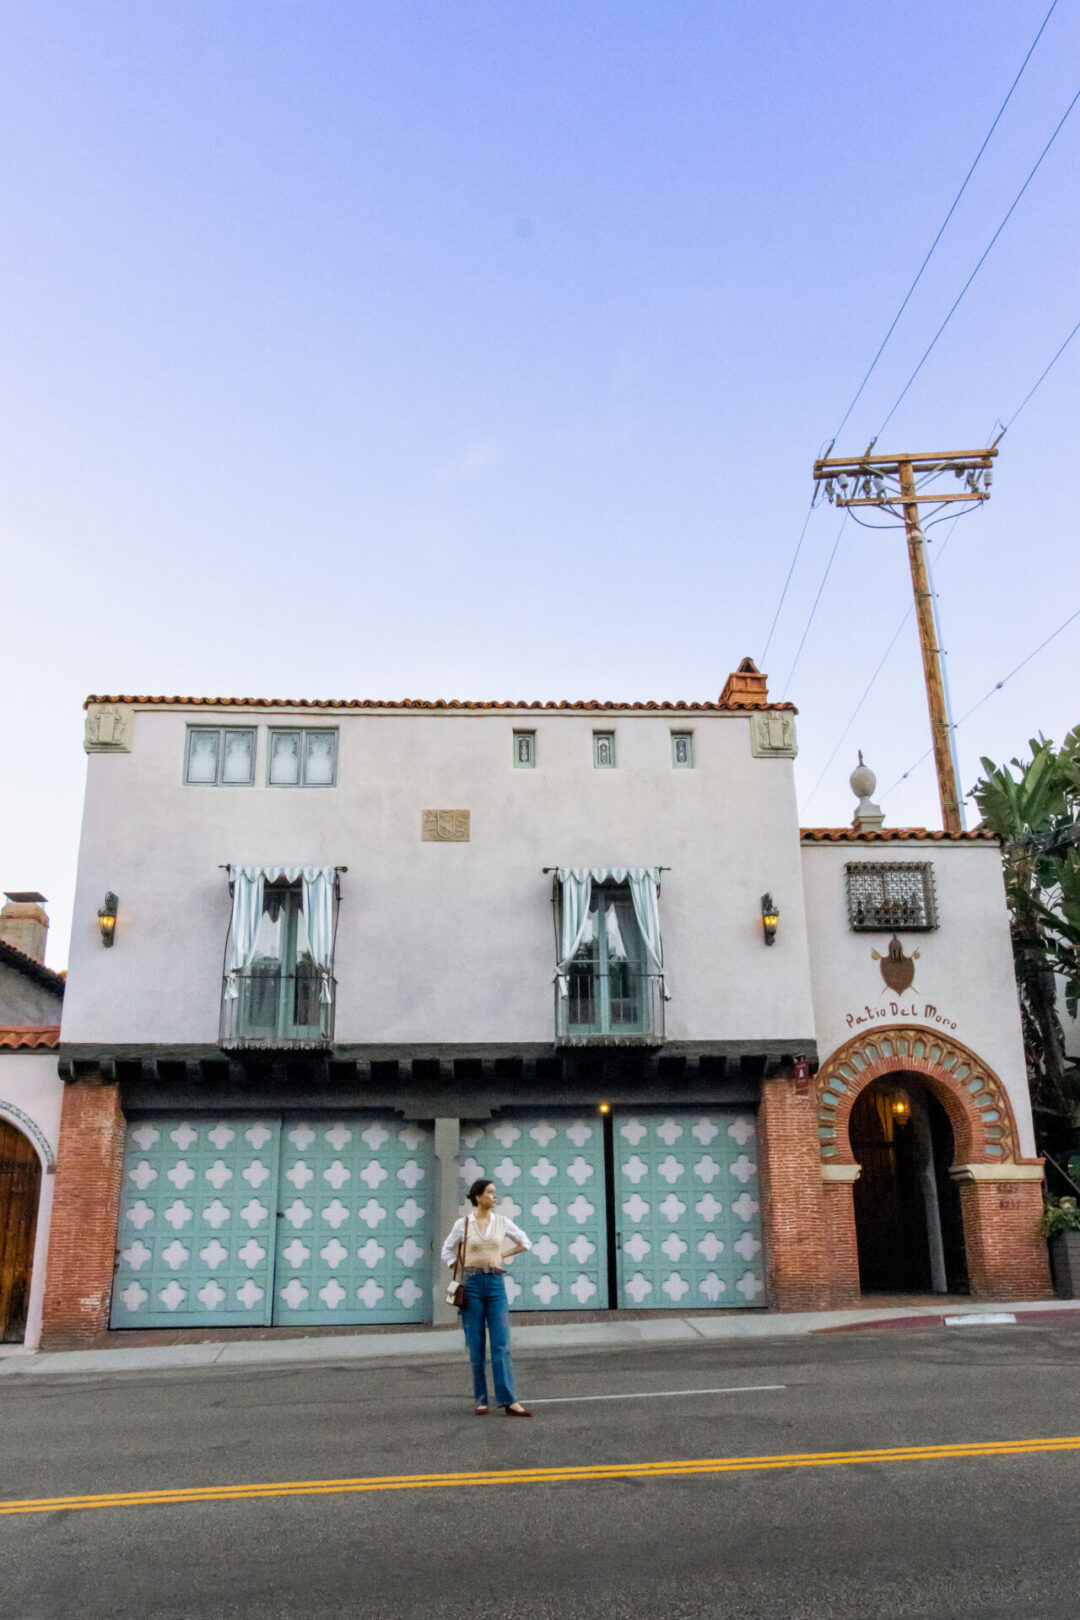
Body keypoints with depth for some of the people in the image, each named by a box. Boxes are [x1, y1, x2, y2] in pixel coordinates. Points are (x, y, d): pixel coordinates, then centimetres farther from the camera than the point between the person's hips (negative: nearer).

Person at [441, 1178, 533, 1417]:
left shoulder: (502, 1222, 5)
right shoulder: (462, 1223, 1)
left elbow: (525, 1242, 18)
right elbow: (448, 1251, 14)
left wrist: (502, 1256, 11)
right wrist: (461, 1272, 6)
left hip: (495, 1284, 1)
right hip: (472, 1284, -1)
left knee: (501, 1343, -5)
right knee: (476, 1346, 2)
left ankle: (509, 1401, -7)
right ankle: (481, 1401, 12)